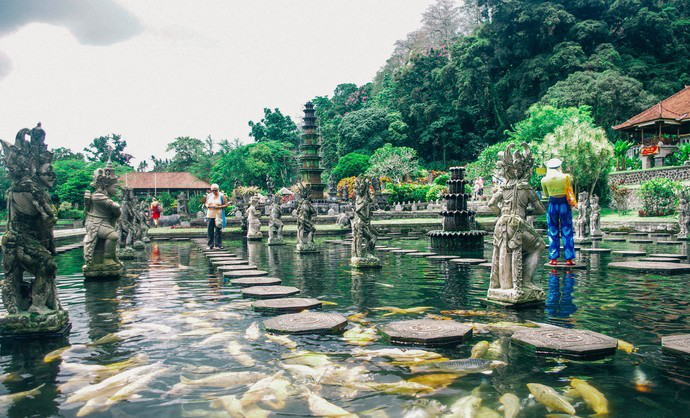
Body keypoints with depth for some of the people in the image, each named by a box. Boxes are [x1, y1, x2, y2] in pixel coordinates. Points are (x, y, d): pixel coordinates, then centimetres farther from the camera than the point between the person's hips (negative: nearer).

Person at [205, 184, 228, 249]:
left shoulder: (221, 196, 0)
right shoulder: (209, 196, 11)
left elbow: (226, 204, -3)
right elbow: (205, 203, 18)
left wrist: (218, 207, -15)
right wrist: (207, 206, -5)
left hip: (218, 216, -3)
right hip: (210, 216, 3)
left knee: (218, 230, -3)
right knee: (210, 230, 3)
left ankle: (218, 244, 4)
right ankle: (210, 245, 10)